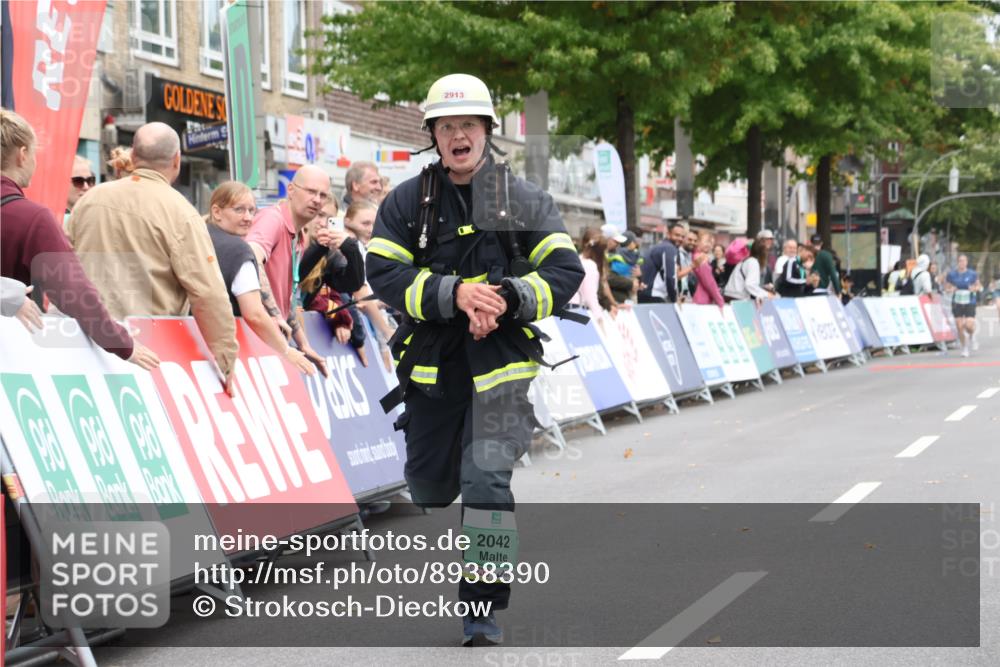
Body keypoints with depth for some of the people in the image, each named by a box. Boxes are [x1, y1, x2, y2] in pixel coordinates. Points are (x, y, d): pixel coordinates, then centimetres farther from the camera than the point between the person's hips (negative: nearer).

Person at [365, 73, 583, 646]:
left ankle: (484, 611, -5)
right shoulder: (407, 202, 3)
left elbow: (566, 271, -1)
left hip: (500, 362, -2)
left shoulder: (525, 201, 3)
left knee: (486, 481, -16)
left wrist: (508, 297, -18)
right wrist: (455, 294, -22)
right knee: (429, 485, 12)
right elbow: (384, 274, -7)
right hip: (431, 361, 3)